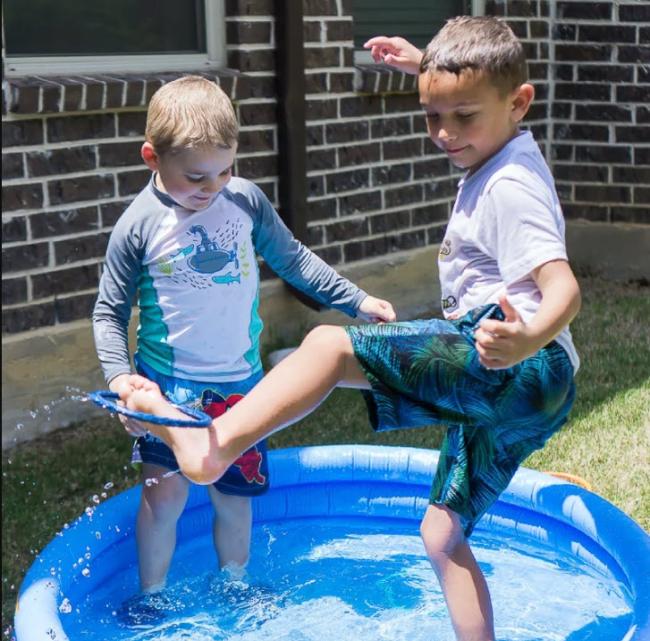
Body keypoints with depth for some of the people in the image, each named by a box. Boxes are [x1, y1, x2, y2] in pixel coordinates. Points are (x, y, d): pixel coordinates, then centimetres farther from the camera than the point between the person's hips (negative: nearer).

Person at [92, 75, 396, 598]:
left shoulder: (246, 200, -4)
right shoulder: (139, 226, -10)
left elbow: (292, 260, 9)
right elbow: (109, 312, -4)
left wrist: (357, 301, 7)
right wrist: (119, 376, -18)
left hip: (239, 382, 3)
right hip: (168, 383, -2)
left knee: (235, 497, 12)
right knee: (165, 495, -7)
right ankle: (152, 599, 17)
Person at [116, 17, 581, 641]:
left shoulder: (509, 187, -12)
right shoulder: (499, 152, 16)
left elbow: (564, 287, -26)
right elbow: (475, 95, 43)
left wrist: (528, 339, -46)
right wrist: (424, 65, 36)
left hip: (526, 371, -11)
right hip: (504, 387, 11)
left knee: (331, 345, -22)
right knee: (443, 536, 16)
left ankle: (209, 445, -28)